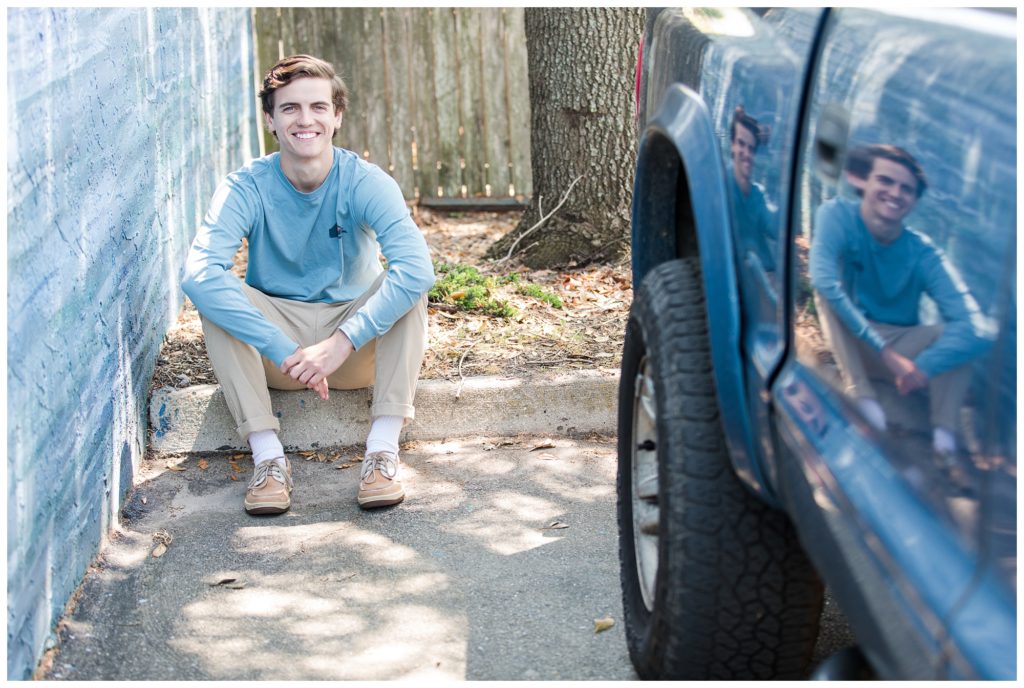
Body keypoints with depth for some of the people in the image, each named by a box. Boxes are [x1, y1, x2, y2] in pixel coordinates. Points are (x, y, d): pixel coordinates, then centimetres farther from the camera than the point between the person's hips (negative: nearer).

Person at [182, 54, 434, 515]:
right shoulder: (245, 189, -16)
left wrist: (341, 343, -40)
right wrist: (286, 352, -41)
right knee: (214, 295, -26)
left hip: (359, 346, 0)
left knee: (406, 285, -27)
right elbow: (199, 274, -33)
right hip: (273, 346, 0)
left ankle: (383, 450, -29)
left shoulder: (365, 182, -16)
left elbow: (417, 267, -33)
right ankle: (268, 455, -28)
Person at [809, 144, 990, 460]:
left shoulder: (923, 254, -18)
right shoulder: (836, 215, -20)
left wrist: (923, 366, -43)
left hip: (901, 347, 1)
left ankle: (944, 435, -24)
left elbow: (974, 326, -28)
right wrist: (886, 354, -37)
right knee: (830, 291, -26)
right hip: (852, 343, -1)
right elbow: (823, 280, -36)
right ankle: (861, 395, -26)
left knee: (962, 331, -23)